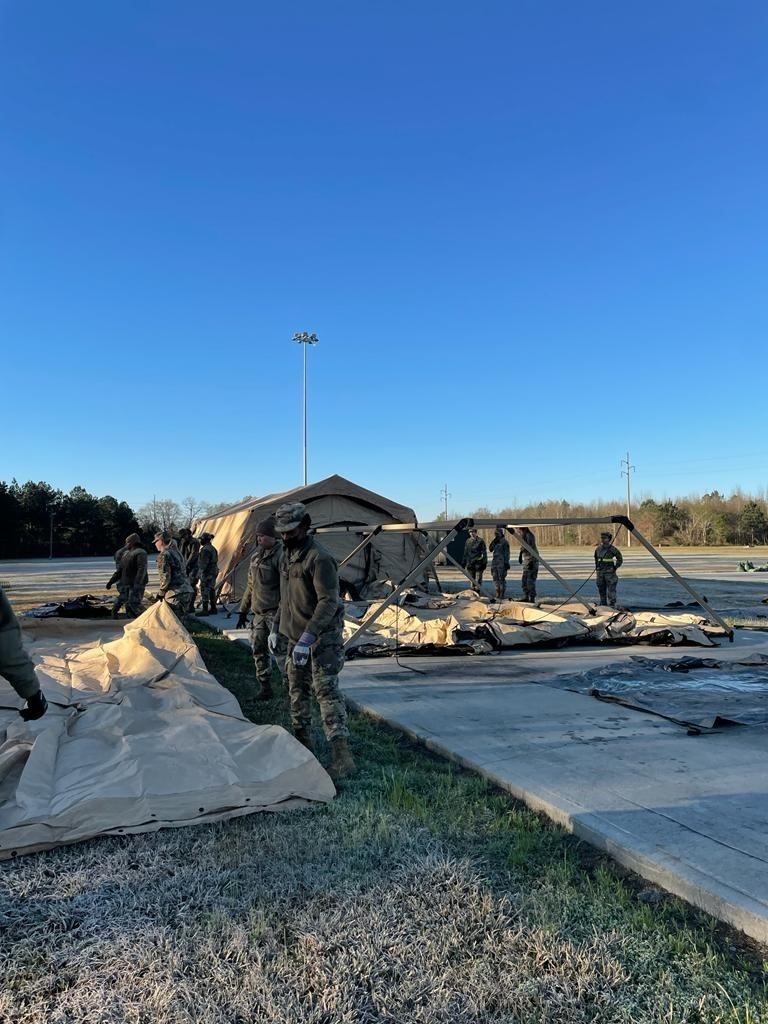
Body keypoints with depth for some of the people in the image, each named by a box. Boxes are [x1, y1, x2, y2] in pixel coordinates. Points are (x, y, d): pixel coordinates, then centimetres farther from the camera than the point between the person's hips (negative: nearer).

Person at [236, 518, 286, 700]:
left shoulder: (281, 555, -14)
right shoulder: (257, 555, 13)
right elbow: (251, 585, 20)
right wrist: (243, 611, 20)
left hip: (275, 612, -9)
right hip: (259, 612, 9)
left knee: (280, 649, -11)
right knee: (258, 650, 13)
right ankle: (265, 689, 25)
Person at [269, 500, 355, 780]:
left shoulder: (319, 558, -20)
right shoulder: (287, 555, 11)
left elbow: (328, 602, -25)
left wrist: (307, 638, -30)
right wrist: (276, 627, 16)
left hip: (321, 639, -9)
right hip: (295, 637, 9)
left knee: (327, 693, -11)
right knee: (297, 691, 16)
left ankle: (342, 755, -10)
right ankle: (302, 743, 31)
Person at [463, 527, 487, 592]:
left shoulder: (480, 541, -4)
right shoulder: (468, 541, 10)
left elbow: (484, 552, -4)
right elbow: (465, 552, 17)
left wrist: (484, 562, -9)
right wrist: (464, 562, 14)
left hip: (478, 563, -5)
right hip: (470, 564, 5)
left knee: (478, 580, -5)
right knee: (472, 580, 11)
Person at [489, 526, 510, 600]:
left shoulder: (505, 542, -7)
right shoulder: (495, 541, 15)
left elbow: (507, 553, -10)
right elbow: (491, 549, 7)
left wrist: (506, 563, -15)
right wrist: (494, 541, -3)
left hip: (502, 563, -8)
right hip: (495, 562, 8)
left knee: (501, 579, -6)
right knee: (496, 579, 10)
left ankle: (502, 595, -3)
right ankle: (498, 595, 17)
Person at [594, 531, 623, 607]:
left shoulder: (612, 549, -7)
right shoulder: (598, 549, 8)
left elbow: (620, 559, 1)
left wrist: (614, 568, -4)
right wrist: (596, 569, 16)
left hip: (609, 573, -5)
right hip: (600, 573, 6)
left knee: (611, 591, -6)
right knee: (601, 591, 12)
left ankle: (612, 606, -5)